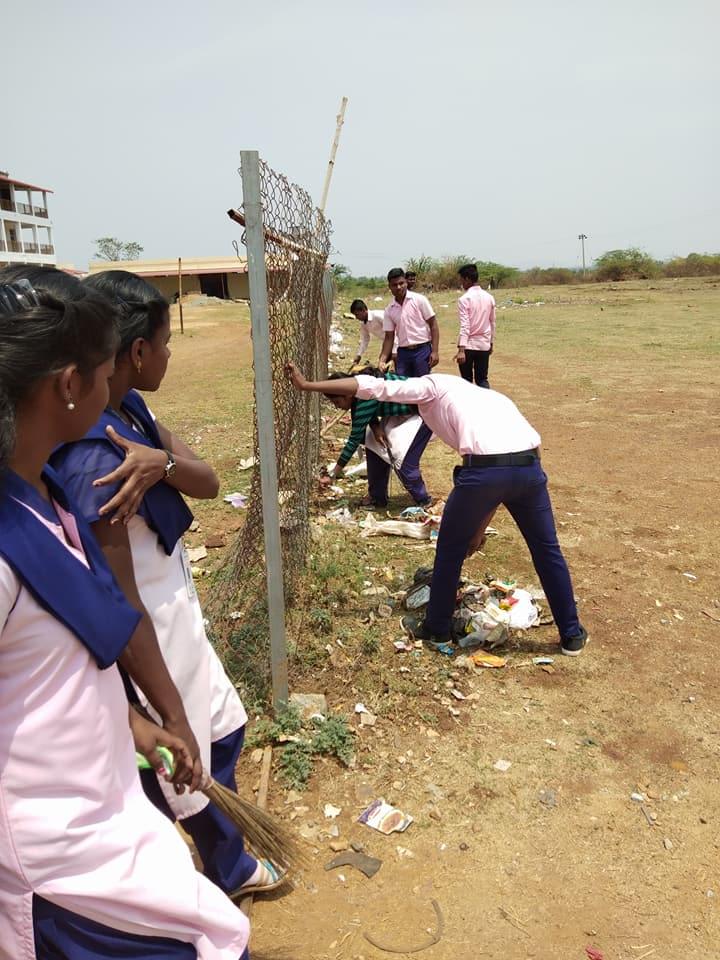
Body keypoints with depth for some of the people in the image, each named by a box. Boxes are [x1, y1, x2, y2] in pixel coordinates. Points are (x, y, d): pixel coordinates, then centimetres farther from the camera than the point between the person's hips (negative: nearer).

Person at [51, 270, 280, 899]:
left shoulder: (130, 409, -2)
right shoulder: (93, 459, -30)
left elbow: (208, 482, -6)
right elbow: (123, 605, -27)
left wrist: (161, 462, -28)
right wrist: (164, 716, -18)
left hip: (179, 619, 9)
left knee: (222, 732, 25)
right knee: (172, 783, 13)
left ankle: (231, 870, 51)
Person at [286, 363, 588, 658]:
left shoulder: (433, 386, 21)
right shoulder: (491, 398, 37)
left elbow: (376, 387, 8)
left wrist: (307, 385, 11)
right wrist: (479, 529, 42)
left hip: (484, 468, -5)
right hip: (529, 468, 6)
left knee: (450, 549, 18)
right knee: (547, 551, 24)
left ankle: (436, 632, 33)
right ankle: (572, 636, 36)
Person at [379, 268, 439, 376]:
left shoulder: (419, 300, -3)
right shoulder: (389, 310, 7)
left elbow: (433, 325, -3)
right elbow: (389, 337, 9)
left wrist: (434, 351, -11)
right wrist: (382, 360, -4)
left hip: (422, 350, -4)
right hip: (403, 352, 4)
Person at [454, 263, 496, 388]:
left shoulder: (464, 299, -12)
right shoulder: (489, 297, 5)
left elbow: (464, 326, -18)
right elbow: (492, 323, 11)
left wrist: (461, 349, -20)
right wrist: (491, 342, 21)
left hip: (469, 345, -5)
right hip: (484, 345, 5)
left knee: (467, 380, 7)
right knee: (482, 380, 10)